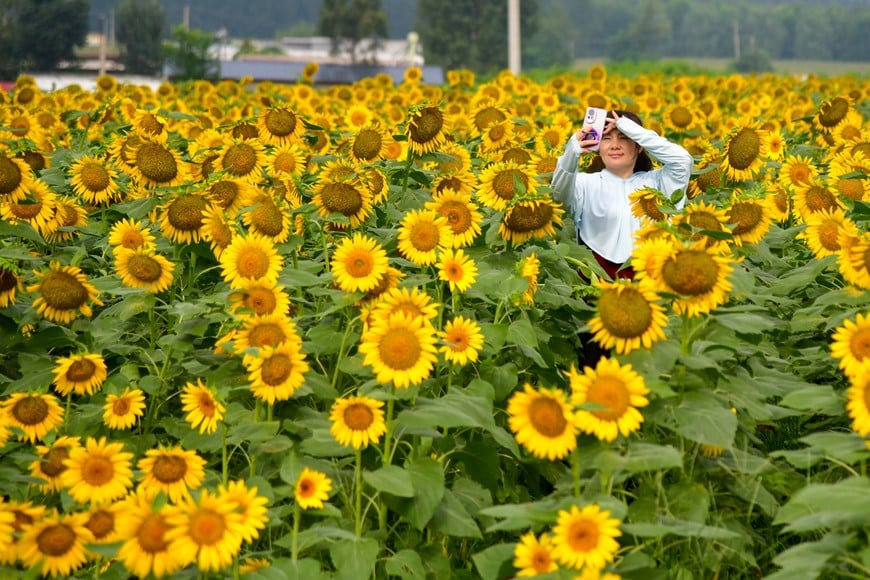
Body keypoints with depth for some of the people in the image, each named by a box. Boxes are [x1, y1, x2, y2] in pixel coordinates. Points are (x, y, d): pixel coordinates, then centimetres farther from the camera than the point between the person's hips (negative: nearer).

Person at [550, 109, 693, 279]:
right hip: (600, 270, -2)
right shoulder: (587, 182, 10)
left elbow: (683, 160, 0)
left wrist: (633, 129, -1)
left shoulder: (655, 181, 16)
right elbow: (560, 193, -10)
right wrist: (571, 155, -30)